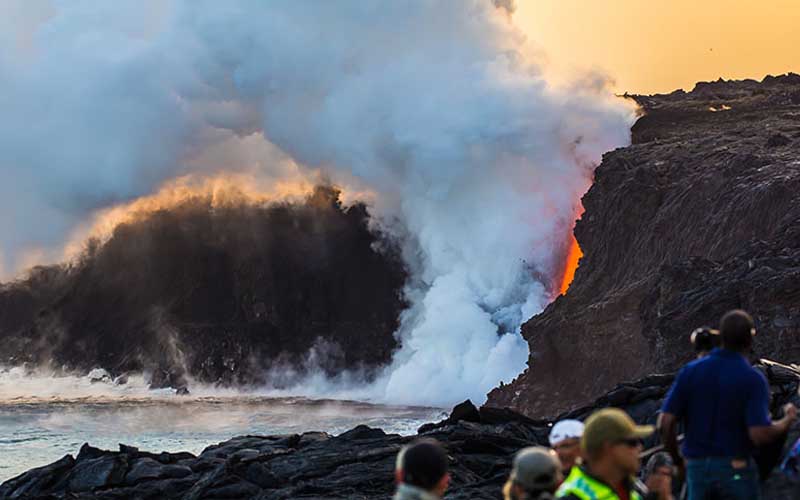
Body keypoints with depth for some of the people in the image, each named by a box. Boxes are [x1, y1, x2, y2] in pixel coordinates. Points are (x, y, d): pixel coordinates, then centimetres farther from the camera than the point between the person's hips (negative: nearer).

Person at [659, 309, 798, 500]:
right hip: (735, 468, -3)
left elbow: (666, 422, -4)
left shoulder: (690, 371, -1)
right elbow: (760, 435, -18)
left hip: (697, 466, 3)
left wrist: (677, 461, 11)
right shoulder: (753, 379, -11)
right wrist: (787, 420, 1)